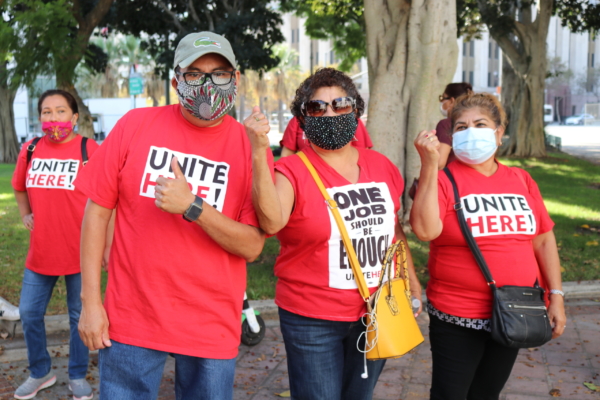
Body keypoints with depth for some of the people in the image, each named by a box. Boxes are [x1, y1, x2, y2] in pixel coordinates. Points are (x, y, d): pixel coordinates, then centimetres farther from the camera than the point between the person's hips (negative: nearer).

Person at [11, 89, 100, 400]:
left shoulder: (89, 150, -10)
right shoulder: (30, 150, 3)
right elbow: (19, 189, 22)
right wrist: (25, 215, 6)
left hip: (79, 253, -4)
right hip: (40, 252, 4)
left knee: (79, 316, 9)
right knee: (29, 313, 11)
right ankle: (40, 372, 32)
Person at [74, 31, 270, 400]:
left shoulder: (252, 147, -5)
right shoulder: (136, 125, -4)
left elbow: (252, 246, -9)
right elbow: (97, 210, -1)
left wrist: (192, 207, -23)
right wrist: (91, 301, -3)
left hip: (212, 328, 1)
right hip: (131, 320, 0)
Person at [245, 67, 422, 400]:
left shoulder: (382, 166, 4)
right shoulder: (292, 170, -11)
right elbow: (271, 222, -31)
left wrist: (412, 285, 19)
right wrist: (259, 152, -37)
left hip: (377, 315, 5)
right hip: (312, 322, -4)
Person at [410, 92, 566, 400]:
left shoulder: (521, 180, 4)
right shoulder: (443, 178, -10)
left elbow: (543, 238, 10)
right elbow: (425, 230, -26)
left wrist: (556, 295, 6)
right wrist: (429, 164, -27)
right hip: (457, 317, -4)